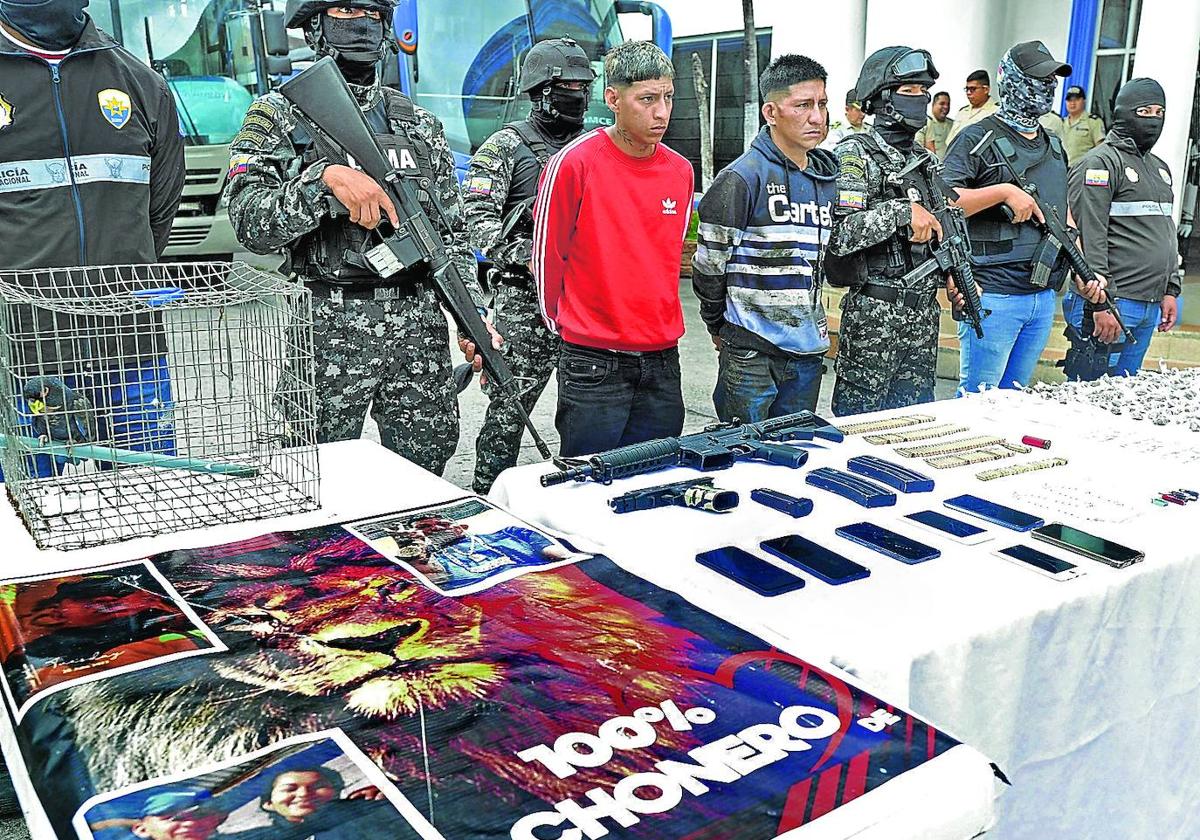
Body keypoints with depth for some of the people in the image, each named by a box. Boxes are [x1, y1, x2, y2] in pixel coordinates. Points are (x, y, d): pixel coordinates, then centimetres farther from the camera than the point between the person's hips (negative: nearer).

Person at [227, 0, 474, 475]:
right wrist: (324, 178, -23)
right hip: (330, 329, -3)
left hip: (421, 325, 4)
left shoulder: (421, 124, 16)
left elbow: (452, 234, 16)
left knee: (425, 465, 9)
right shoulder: (279, 115, 3)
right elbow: (250, 222, -10)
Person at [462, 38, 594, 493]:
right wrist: (525, 257, -22)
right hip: (525, 298, -5)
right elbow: (478, 218, -9)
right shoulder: (506, 146, 0)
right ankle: (488, 494, 10)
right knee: (511, 403, -3)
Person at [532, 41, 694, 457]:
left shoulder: (681, 171, 6)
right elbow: (547, 255, -3)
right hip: (594, 365, -5)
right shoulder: (574, 163, -10)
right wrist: (563, 323, 6)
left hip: (663, 362, 5)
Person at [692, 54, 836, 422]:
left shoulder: (827, 178, 10)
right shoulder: (741, 178, -12)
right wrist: (720, 327, 4)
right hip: (752, 354, -6)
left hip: (808, 350, 7)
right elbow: (709, 266, -7)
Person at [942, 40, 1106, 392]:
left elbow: (1063, 215, 24)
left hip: (1043, 297, 8)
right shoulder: (978, 139, -6)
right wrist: (1005, 192, -21)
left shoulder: (1053, 146, 19)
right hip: (993, 295, -8)